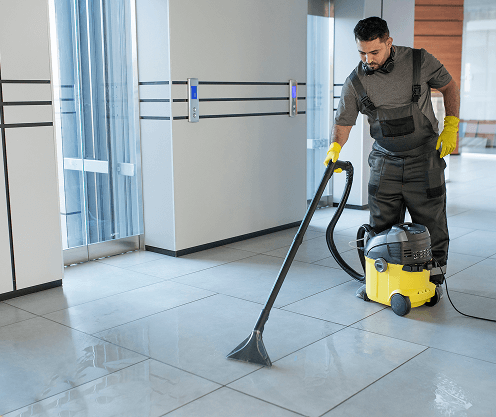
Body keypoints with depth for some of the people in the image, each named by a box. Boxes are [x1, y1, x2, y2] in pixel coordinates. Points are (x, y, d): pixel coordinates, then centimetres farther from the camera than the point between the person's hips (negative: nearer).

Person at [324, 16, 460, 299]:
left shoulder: (420, 61, -9)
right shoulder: (355, 82, -5)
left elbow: (449, 86, 5)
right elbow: (343, 122, -2)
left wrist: (451, 127, -2)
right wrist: (335, 148, -21)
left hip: (424, 159, -2)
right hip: (385, 160, 2)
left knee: (430, 224, 4)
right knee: (382, 226, 5)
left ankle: (434, 280, 21)